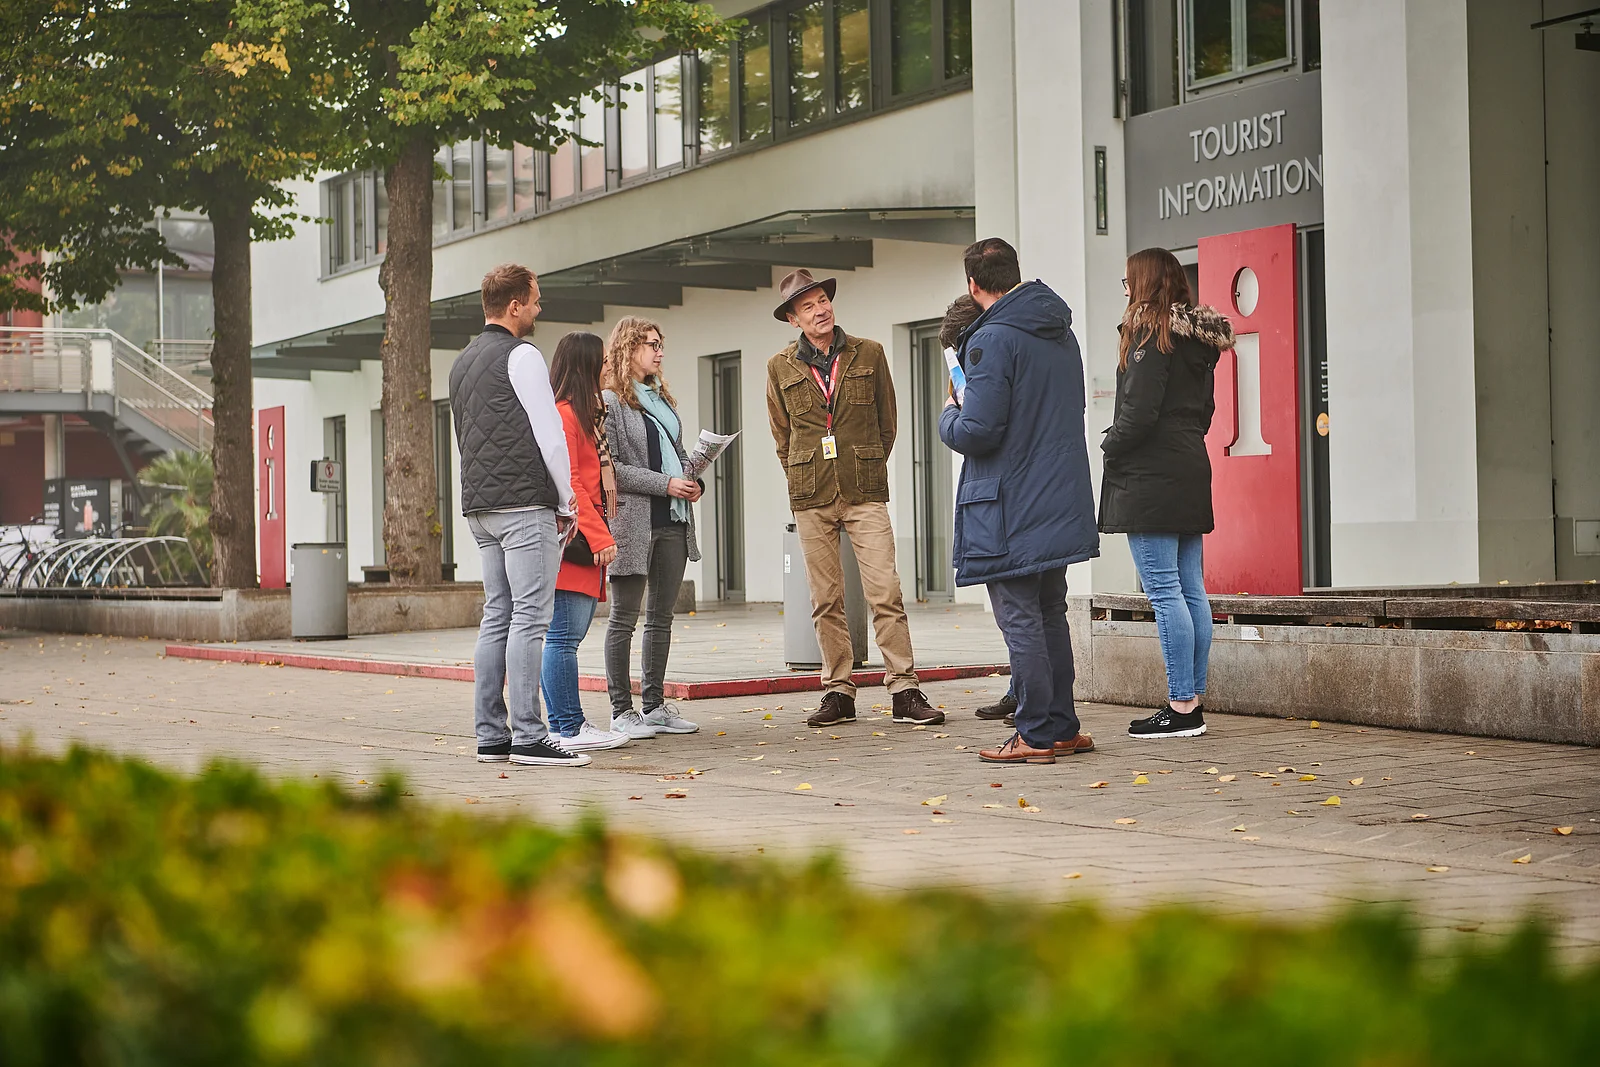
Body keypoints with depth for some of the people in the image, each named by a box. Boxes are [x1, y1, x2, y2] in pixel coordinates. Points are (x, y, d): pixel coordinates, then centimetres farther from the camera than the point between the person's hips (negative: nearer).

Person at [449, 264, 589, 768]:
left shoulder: (462, 362, 20)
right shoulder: (521, 356, -7)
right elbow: (548, 433, -10)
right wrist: (568, 501, -2)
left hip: (479, 507, 9)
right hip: (524, 504, -9)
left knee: (497, 616, 10)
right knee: (530, 617, -9)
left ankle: (491, 735, 8)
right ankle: (528, 736, -13)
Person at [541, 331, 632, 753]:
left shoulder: (583, 413, 22)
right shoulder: (563, 414, -10)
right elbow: (567, 483, -16)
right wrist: (599, 536, -17)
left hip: (584, 542, 10)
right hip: (572, 541, -10)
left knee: (564, 636, 10)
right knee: (565, 635, -9)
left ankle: (563, 726, 12)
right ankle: (569, 729, -9)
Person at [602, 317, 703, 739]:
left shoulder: (662, 398, 19)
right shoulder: (609, 402, -7)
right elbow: (609, 467, -14)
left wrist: (694, 481, 4)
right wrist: (664, 484, -16)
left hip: (672, 521, 8)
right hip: (632, 522, -8)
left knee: (662, 617, 10)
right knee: (624, 618, -3)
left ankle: (654, 704, 17)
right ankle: (621, 710, 0)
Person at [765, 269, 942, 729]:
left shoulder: (869, 355, 6)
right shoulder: (781, 367, 7)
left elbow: (887, 419, 15)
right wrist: (803, 476, 13)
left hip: (866, 494, -1)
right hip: (811, 499, 1)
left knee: (885, 592, -9)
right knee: (826, 601, 3)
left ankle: (904, 692, -8)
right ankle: (838, 692, 10)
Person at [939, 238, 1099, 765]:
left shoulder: (993, 339, -16)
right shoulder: (1062, 334, 11)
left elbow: (977, 431, -21)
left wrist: (949, 415, 1)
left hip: (1010, 512, -8)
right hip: (1061, 501, 8)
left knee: (1020, 621, -3)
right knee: (1050, 614, 15)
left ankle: (1037, 735, -1)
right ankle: (1062, 726, 19)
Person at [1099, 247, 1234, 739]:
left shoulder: (1150, 334, -12)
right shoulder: (1199, 338, 15)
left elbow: (1140, 411, -18)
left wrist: (1110, 446, -3)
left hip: (1151, 477, -9)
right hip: (1191, 471, 9)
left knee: (1164, 592, -9)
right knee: (1191, 590, 9)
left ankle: (1181, 708, -10)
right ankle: (1193, 703, 11)